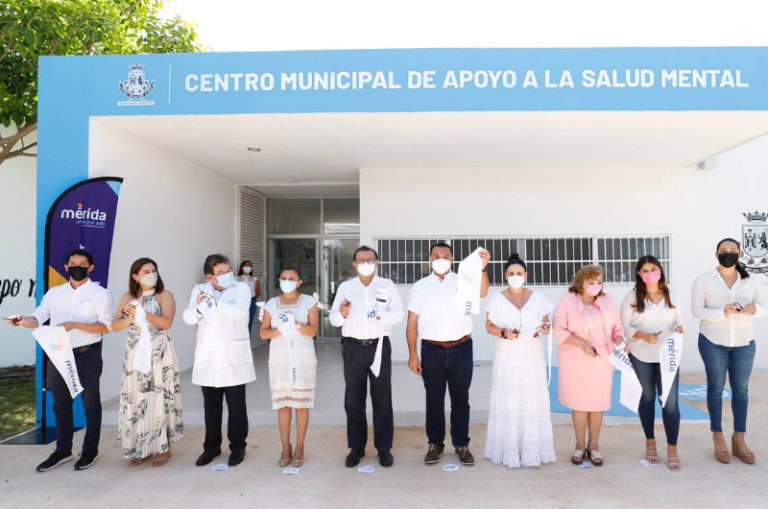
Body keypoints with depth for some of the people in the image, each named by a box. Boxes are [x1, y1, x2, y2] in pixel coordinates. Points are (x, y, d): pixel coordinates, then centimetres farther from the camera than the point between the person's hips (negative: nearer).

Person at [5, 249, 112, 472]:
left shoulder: (100, 294, -6)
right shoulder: (54, 293, 7)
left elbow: (106, 326, -13)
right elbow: (38, 318, -1)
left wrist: (75, 325, -24)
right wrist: (22, 321, -23)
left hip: (87, 355, -4)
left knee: (90, 403, 8)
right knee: (60, 403, 15)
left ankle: (90, 450, 21)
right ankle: (63, 450, 29)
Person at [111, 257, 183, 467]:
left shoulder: (164, 295, -1)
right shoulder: (128, 297, 10)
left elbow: (166, 322, -14)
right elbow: (114, 325, 4)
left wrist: (141, 313, -18)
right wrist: (129, 319, -16)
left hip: (159, 355, -3)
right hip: (135, 355, 4)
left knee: (159, 399, 0)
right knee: (136, 400, 4)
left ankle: (163, 448, 11)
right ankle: (140, 448, 17)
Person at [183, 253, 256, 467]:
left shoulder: (241, 288, -4)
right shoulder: (200, 290, 4)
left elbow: (239, 312, -22)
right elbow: (189, 317, -7)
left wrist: (212, 304, -35)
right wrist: (199, 308, -29)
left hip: (233, 356, -2)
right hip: (208, 357, 3)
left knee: (236, 406, 5)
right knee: (211, 406, 13)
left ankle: (237, 447, 20)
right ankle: (211, 447, 29)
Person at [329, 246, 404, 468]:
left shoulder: (388, 286, 4)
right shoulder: (345, 287, 6)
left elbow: (398, 314, -6)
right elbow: (333, 319, 0)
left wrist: (382, 316, -27)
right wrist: (342, 314, -23)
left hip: (379, 346, -1)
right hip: (353, 347, 1)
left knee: (382, 399, 6)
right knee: (353, 400, 8)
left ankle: (384, 447, 18)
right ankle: (356, 447, 22)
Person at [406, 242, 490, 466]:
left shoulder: (462, 282, 2)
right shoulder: (420, 286, 5)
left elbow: (481, 292, -20)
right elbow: (412, 323, 3)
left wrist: (482, 269, -39)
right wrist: (412, 354, -4)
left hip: (461, 349, 0)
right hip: (432, 349, 1)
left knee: (460, 399, 9)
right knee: (434, 400, 9)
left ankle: (461, 445, 22)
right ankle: (435, 444, 23)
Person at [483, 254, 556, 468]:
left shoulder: (538, 298, 7)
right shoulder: (497, 299, 3)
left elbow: (546, 322, 13)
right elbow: (489, 326, 5)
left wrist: (546, 328, -9)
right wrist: (503, 332, -14)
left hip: (532, 356, 1)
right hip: (507, 357, -1)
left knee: (533, 402, 0)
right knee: (507, 402, -1)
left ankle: (532, 450, 12)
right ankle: (508, 451, 9)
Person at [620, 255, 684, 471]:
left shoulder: (671, 296, 4)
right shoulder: (632, 298, -4)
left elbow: (678, 322, 9)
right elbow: (624, 326, -6)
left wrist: (678, 329, -13)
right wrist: (643, 336, -22)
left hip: (667, 356, 1)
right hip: (640, 356, -1)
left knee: (670, 401, -4)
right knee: (647, 398, 13)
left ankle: (672, 450, 9)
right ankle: (650, 443, 28)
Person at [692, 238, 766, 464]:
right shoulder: (703, 279, -3)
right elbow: (697, 310, -8)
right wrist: (722, 312, -24)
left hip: (744, 342, 2)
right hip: (713, 342, -2)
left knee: (741, 388, 5)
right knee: (716, 386, 4)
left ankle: (739, 440, 15)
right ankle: (718, 438, 13)